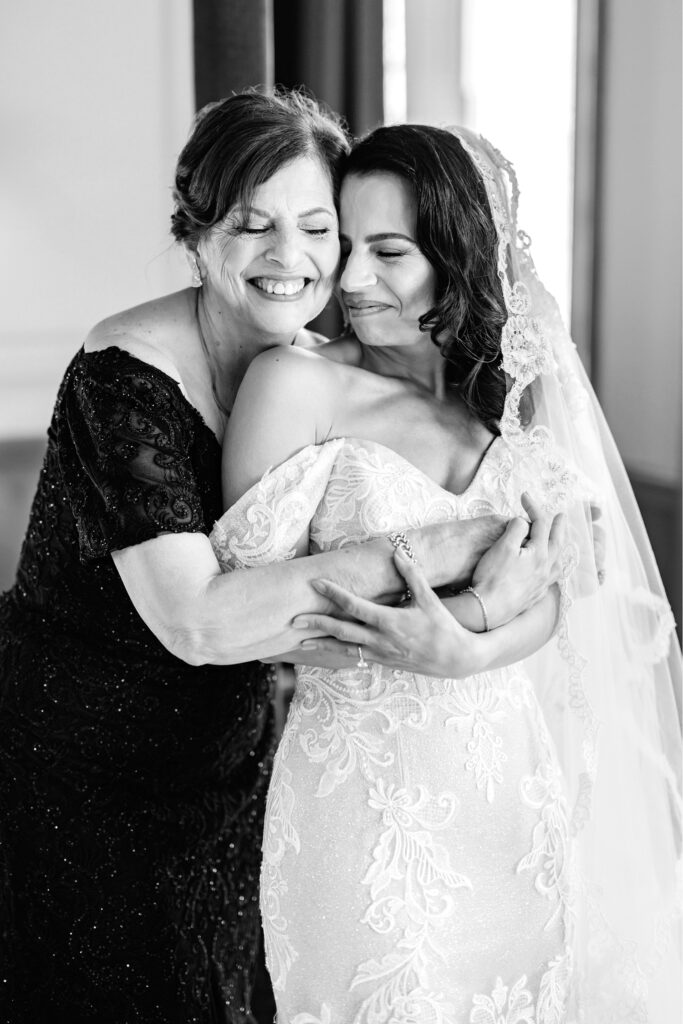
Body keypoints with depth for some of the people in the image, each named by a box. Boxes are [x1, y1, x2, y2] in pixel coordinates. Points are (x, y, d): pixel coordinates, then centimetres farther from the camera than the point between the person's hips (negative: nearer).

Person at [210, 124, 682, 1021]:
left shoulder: (518, 385, 2)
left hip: (524, 779, 4)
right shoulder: (299, 384, -10)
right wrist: (488, 584, -20)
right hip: (367, 799, -4)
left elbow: (545, 601, -5)